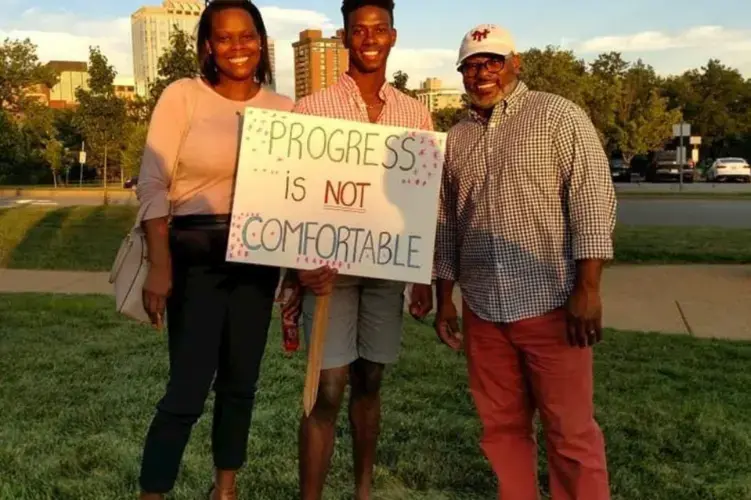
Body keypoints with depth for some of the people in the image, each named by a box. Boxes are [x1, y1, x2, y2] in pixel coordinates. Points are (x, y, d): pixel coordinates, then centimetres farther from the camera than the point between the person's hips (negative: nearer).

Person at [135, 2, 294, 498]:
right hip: (195, 254, -4)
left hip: (258, 257, 4)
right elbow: (153, 184, -10)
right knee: (188, 389, -5)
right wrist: (160, 266, -16)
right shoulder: (183, 95, -6)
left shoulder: (283, 108, 5)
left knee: (241, 382, 14)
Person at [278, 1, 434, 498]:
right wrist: (298, 268, -14)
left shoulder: (416, 114, 7)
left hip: (389, 268, 3)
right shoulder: (312, 109, -3)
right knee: (328, 389, -3)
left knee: (370, 382, 15)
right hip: (330, 265, -3)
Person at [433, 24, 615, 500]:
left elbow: (594, 200, -9)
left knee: (571, 432, 2)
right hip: (483, 310, 5)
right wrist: (445, 298, 14)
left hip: (551, 304, -5)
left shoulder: (558, 116, -2)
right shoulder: (457, 138, 13)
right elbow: (446, 223, 17)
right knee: (501, 426, 13)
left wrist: (587, 289, -16)